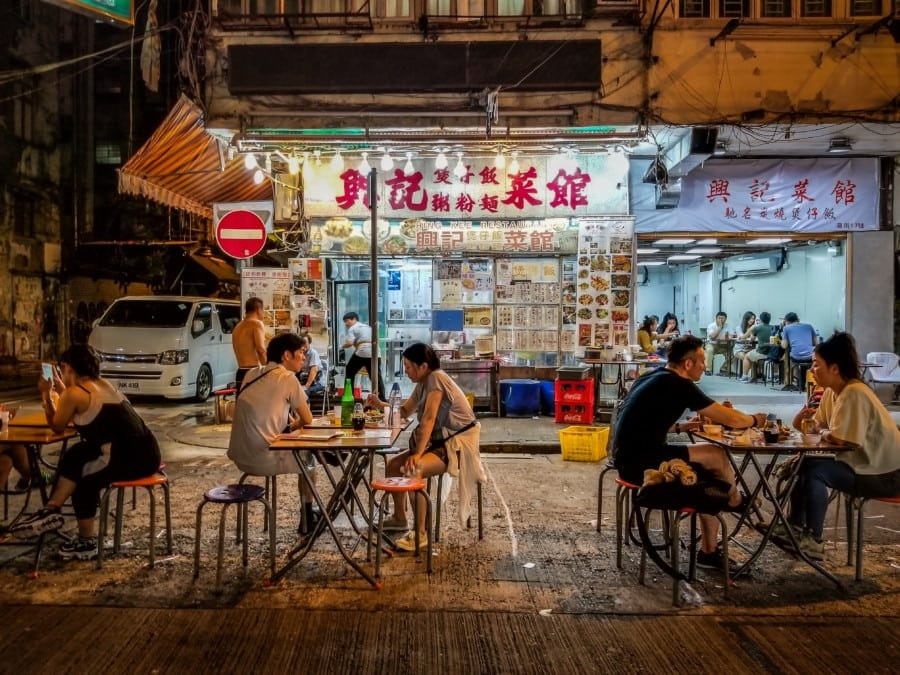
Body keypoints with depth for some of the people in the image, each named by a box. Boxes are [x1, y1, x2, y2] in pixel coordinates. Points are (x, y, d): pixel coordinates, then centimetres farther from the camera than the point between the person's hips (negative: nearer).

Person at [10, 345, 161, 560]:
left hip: (129, 458, -8)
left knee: (80, 478, 17)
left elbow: (57, 427, 12)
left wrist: (47, 395, 22)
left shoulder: (74, 393, -3)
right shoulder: (103, 384, 20)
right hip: (147, 454, 8)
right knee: (78, 455, 18)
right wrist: (61, 390, 39)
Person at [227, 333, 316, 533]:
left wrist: (286, 424, 20)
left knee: (298, 451, 30)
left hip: (239, 455, 7)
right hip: (263, 458, -7)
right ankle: (307, 518, 29)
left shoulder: (251, 375, 11)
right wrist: (292, 425, 18)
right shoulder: (287, 378, -9)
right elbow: (307, 419, 0)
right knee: (308, 458, 19)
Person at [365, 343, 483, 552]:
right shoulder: (423, 383, 9)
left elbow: (428, 419, -27)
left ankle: (420, 534, -20)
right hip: (439, 443, 10)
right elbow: (406, 411, 23)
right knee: (393, 465, 7)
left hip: (458, 444, -10)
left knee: (412, 470, -30)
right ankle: (399, 518, 24)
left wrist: (417, 454, -30)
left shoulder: (436, 378, -19)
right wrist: (381, 404, 8)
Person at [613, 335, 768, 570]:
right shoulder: (678, 385, -14)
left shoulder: (655, 377, 13)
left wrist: (681, 427, 16)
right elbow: (730, 419, -7)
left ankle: (709, 551, 16)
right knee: (716, 455, -8)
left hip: (631, 456, 10)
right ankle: (734, 500, 22)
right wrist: (754, 420, 13)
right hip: (640, 461, -10)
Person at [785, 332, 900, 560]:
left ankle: (813, 541, -12)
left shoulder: (854, 393, -26)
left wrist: (822, 432, -9)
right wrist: (801, 421, -15)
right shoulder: (831, 392, 3)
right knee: (802, 463, 4)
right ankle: (796, 525, 13)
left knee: (815, 470, -21)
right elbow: (817, 426, 6)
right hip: (859, 462, 10)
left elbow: (837, 438, -30)